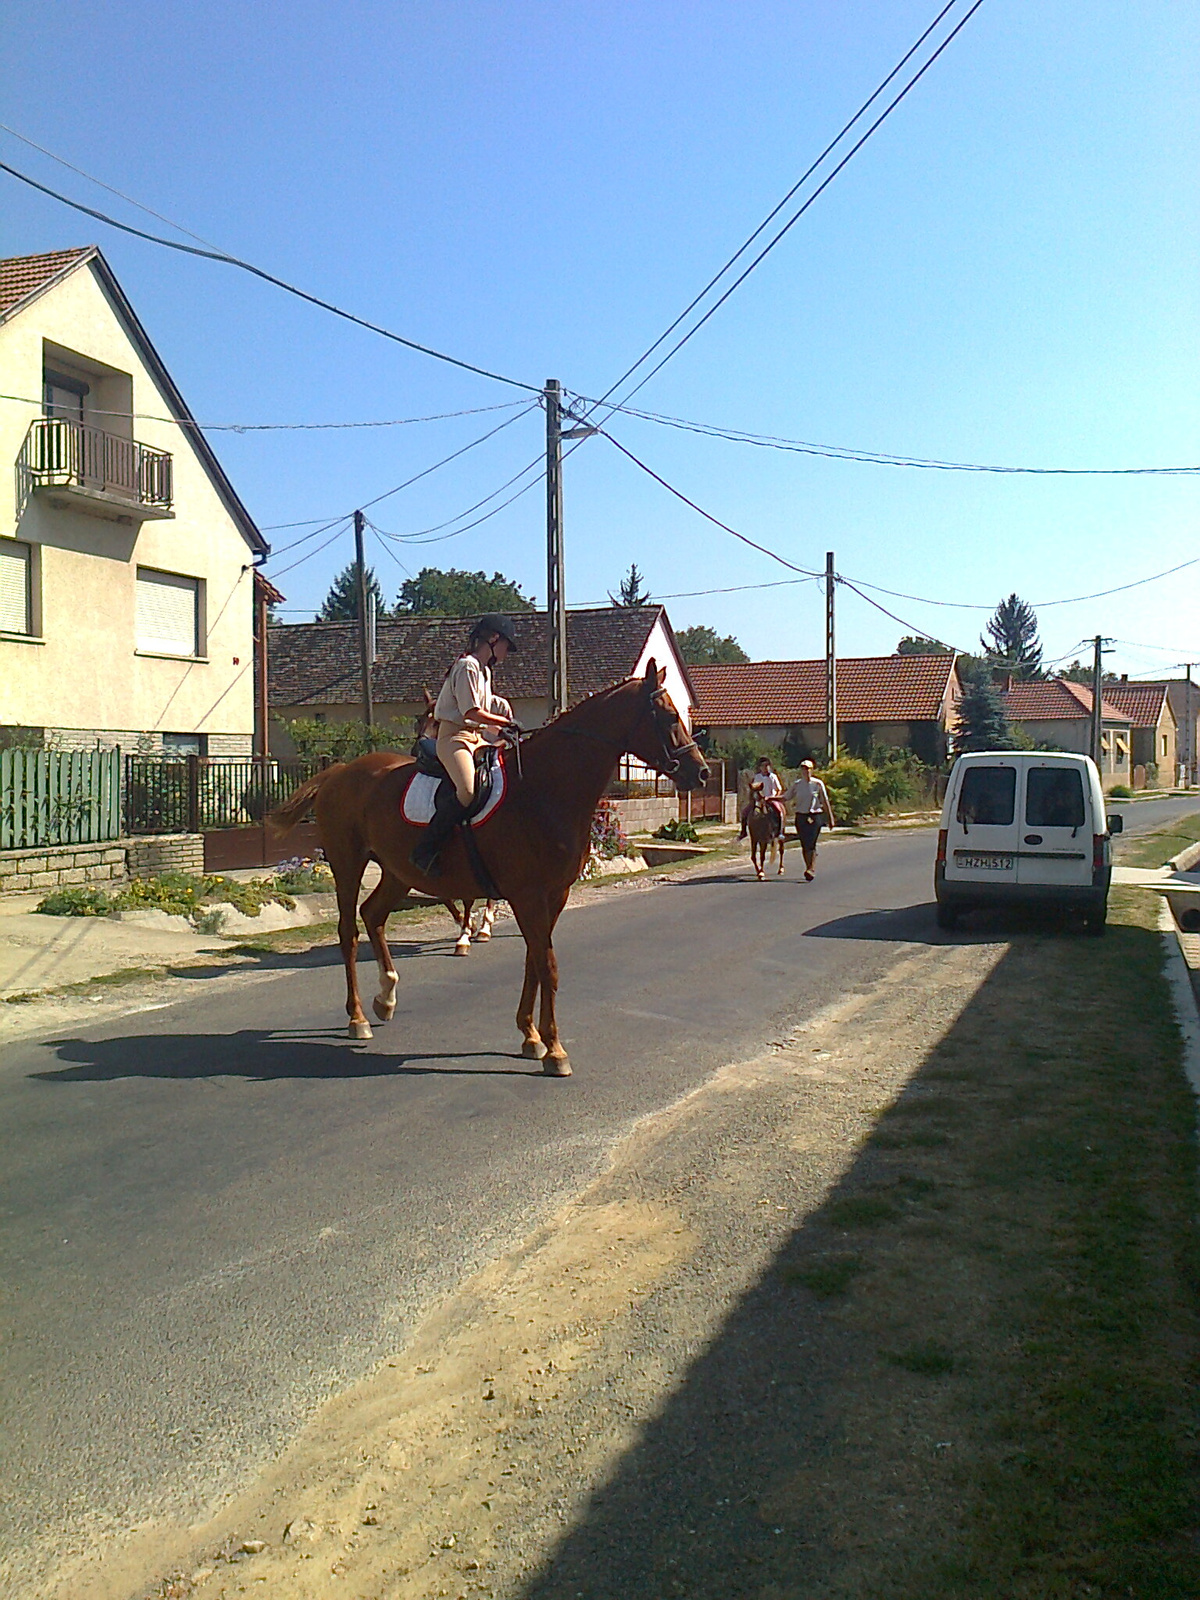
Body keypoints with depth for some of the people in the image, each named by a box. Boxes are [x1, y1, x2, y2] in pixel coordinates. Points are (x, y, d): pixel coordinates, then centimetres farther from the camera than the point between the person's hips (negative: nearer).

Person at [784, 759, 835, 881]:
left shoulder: (818, 784, -1)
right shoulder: (796, 784, 6)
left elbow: (825, 802, 3)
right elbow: (786, 797, 10)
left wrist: (830, 819, 3)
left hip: (815, 817, -3)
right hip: (801, 817, 3)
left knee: (811, 844, -13)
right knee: (804, 845, 8)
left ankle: (811, 870, -17)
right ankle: (808, 868, 19)